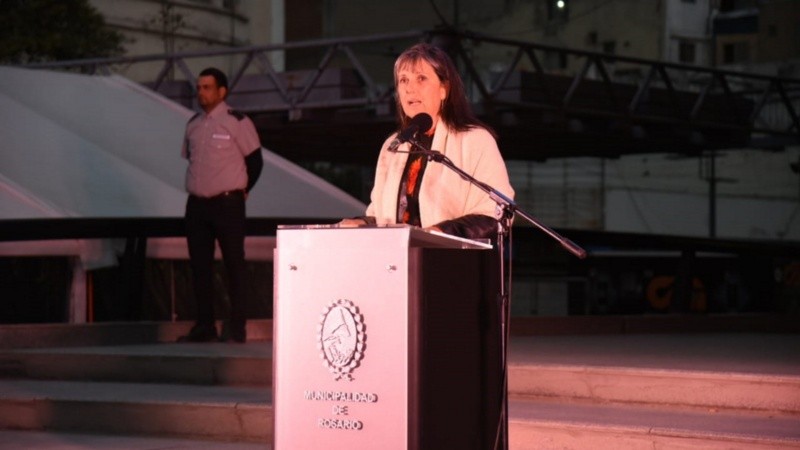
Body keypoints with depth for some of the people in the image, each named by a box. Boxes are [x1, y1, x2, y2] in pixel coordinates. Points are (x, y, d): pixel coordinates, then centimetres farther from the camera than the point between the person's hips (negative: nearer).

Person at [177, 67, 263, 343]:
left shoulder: (237, 122, -7)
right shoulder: (193, 124, 11)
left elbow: (254, 160, -1)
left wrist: (241, 189, 4)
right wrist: (197, 186, 15)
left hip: (227, 203, -6)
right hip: (197, 204, 6)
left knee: (234, 264, -1)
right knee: (199, 264, 6)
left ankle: (237, 327, 2)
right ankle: (204, 325, 13)